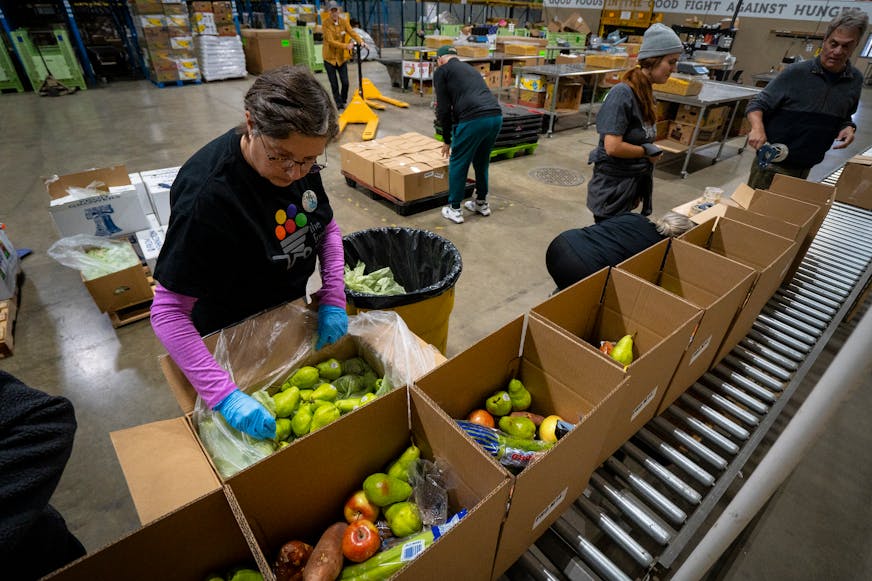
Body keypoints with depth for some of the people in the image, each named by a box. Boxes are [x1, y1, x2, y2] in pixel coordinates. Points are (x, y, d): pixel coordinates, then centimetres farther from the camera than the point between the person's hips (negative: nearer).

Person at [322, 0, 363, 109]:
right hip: (330, 58, -2)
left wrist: (360, 41, -33)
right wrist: (346, 46, -32)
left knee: (345, 83, 0)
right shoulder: (325, 23, -11)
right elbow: (331, 41, -21)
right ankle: (339, 103, 20)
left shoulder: (343, 21, 0)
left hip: (342, 57, 3)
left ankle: (343, 101, 24)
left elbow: (352, 32, -13)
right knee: (334, 84, 3)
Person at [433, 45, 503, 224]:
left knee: (458, 163, 11)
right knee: (481, 161, 27)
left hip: (474, 119, -7)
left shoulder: (441, 71, 13)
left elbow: (443, 108, 5)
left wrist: (447, 139, 17)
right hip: (496, 116, 7)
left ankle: (454, 210, 18)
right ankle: (482, 203, 36)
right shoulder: (470, 68, 36)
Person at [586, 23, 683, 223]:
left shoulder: (646, 92, 7)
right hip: (613, 186, -8)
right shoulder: (623, 93, -18)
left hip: (635, 182, 8)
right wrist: (648, 152, -10)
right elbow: (613, 147, -25)